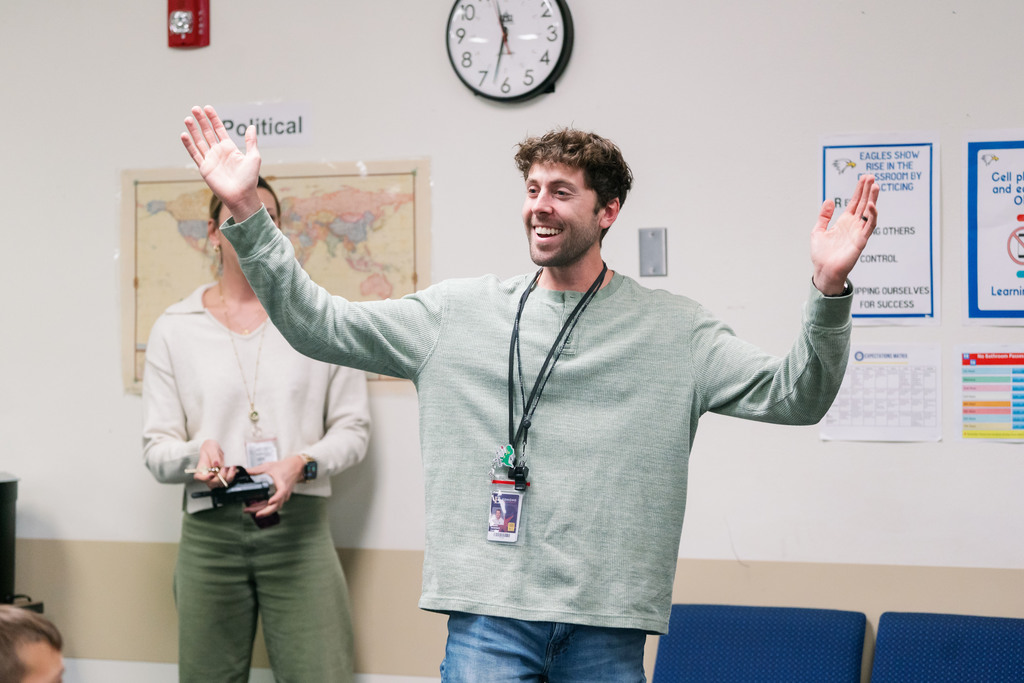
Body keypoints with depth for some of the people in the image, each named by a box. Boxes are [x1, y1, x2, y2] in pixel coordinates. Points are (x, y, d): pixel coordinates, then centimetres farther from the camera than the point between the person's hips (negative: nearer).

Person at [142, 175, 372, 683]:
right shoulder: (174, 329, 9)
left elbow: (352, 427, 7)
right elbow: (156, 448, 6)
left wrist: (301, 464, -12)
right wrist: (197, 453, -16)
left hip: (298, 527, -1)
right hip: (209, 532, 1)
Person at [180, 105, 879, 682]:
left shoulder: (675, 329, 5)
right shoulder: (459, 311, 8)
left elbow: (793, 395, -1)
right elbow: (320, 325, 8)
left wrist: (829, 291, -18)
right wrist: (247, 213, -1)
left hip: (606, 624, 0)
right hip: (488, 614, 1)